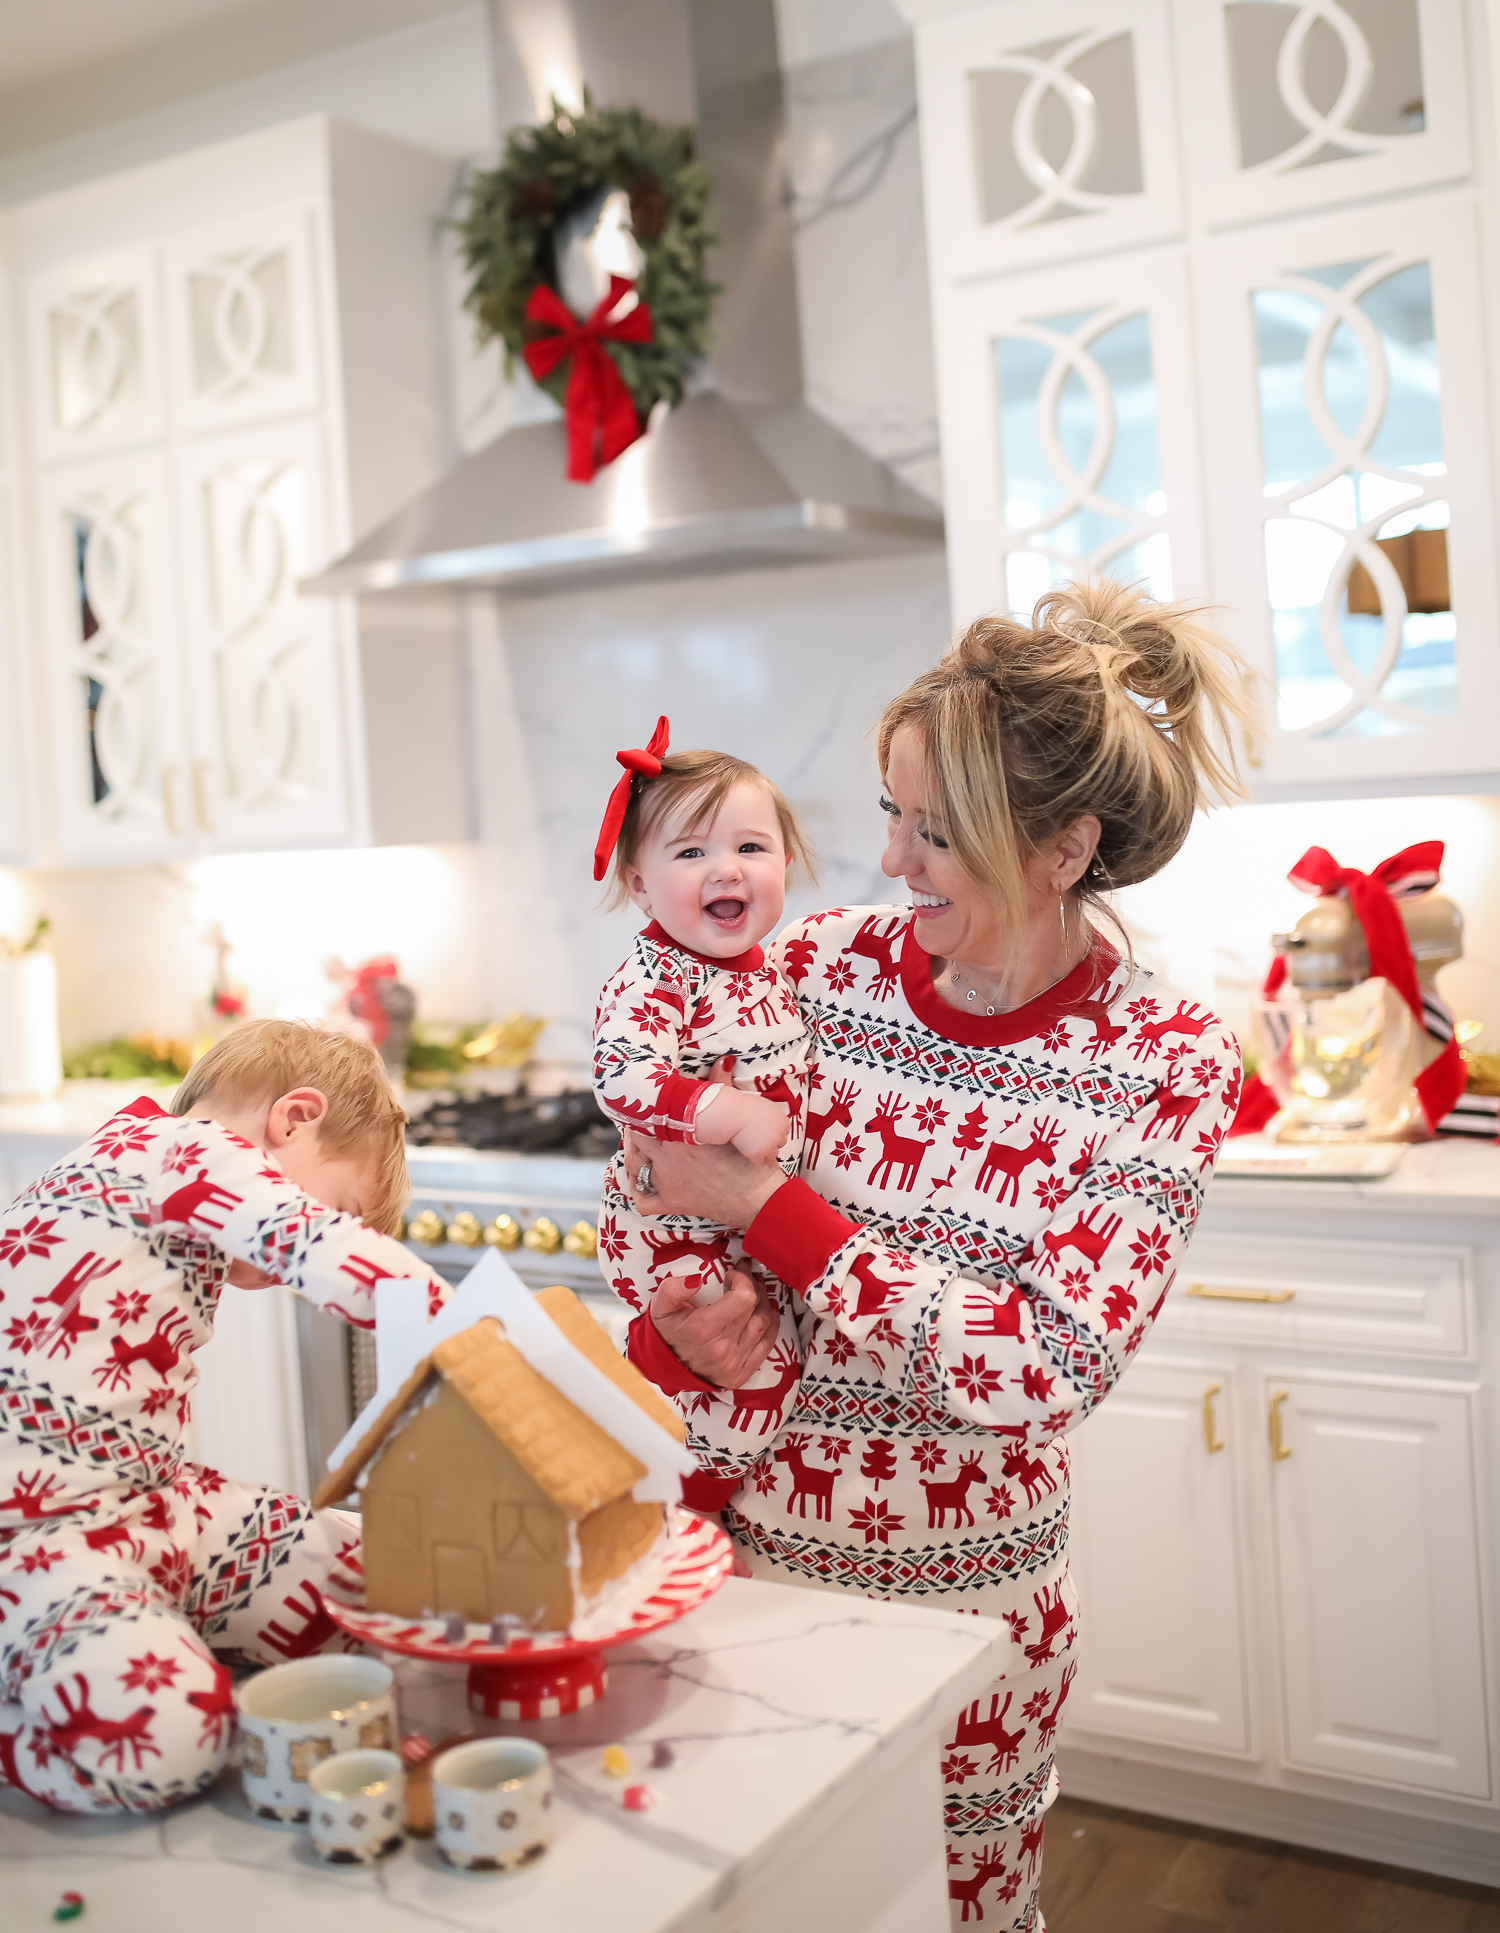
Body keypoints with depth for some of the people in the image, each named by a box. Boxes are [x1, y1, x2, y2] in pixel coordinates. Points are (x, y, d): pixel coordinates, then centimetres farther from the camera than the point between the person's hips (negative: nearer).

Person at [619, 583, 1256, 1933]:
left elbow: (1047, 1369, -22)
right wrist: (677, 1332, -17)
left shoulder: (1169, 1061, -14)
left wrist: (765, 1205, -23)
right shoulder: (818, 968, -9)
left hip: (959, 1592, -2)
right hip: (732, 1543, 2)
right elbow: (650, 1200, 4)